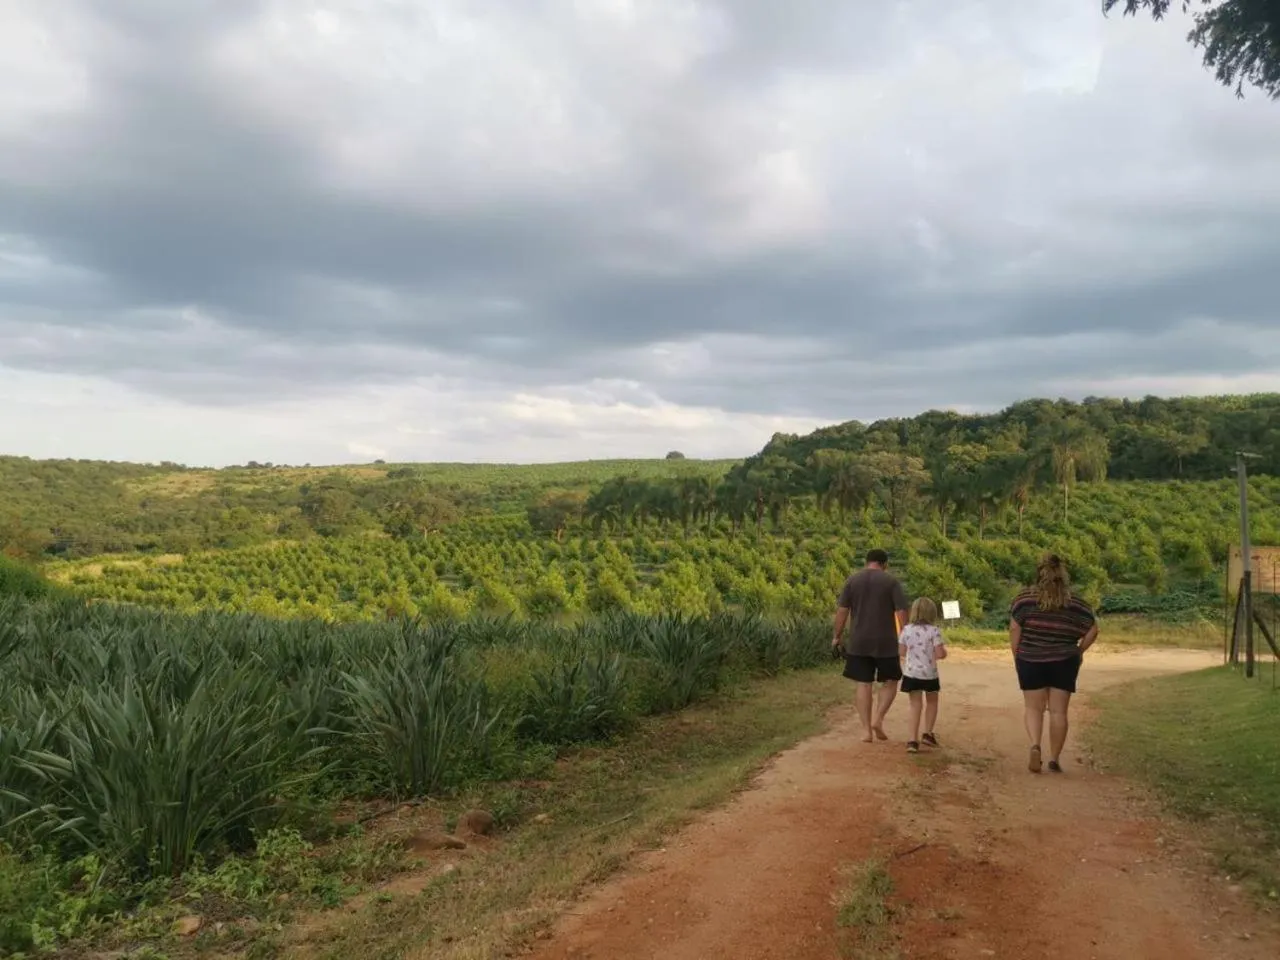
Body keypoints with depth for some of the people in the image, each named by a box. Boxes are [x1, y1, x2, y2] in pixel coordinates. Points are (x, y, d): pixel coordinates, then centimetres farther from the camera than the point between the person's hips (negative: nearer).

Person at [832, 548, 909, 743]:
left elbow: (841, 610, 1)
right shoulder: (891, 581, -2)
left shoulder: (852, 580, 5)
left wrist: (837, 636, 9)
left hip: (858, 643, 2)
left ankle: (866, 730, 6)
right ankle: (878, 719, -2)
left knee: (864, 684, 7)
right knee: (890, 681, 14)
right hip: (885, 642, -2)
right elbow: (901, 612, -8)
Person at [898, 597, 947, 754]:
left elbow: (901, 652, 1)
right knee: (932, 702, 22)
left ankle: (913, 740, -2)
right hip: (929, 673, -2)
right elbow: (940, 654, -16)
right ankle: (928, 733, 19)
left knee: (915, 705, 6)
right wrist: (944, 651, 6)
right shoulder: (934, 631, -12)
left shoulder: (906, 630, -2)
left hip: (911, 673, 2)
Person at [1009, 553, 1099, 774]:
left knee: (1033, 707, 9)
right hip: (1064, 662, 1)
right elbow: (1093, 630, 2)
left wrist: (1016, 656, 1)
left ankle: (1035, 745, -14)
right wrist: (1078, 651, 14)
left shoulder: (1024, 598, -4)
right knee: (1058, 711, 7)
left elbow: (1014, 629, -9)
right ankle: (1055, 759, 10)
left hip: (1030, 661, -1)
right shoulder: (1074, 602, 0)